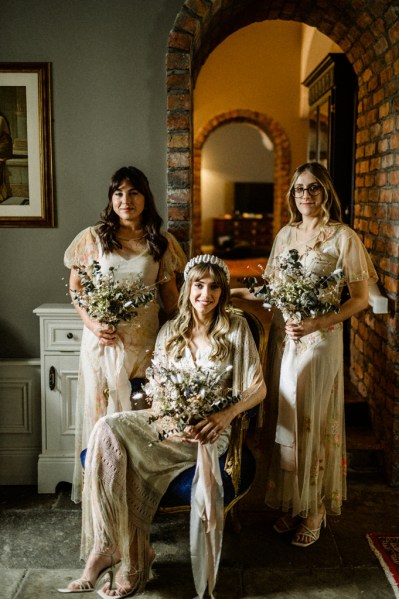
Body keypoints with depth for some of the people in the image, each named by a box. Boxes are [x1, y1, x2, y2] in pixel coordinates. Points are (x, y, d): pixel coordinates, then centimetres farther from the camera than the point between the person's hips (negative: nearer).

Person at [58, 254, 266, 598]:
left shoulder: (236, 328, 1)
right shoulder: (171, 331, 12)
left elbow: (258, 387, -2)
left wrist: (226, 414, -21)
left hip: (209, 428, -4)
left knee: (126, 456, -27)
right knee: (108, 428, -26)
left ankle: (110, 549, -11)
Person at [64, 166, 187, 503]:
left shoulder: (161, 243, 5)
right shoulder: (93, 238, 2)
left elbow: (170, 294, 9)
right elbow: (75, 288, 4)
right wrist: (91, 322, -10)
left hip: (145, 340, 1)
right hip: (102, 338, -1)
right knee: (101, 411, 6)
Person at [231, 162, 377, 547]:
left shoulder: (343, 237, -7)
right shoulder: (285, 234, 11)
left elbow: (360, 299, -8)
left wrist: (316, 323, -20)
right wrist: (230, 292, 1)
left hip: (320, 340, -5)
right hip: (282, 338, 5)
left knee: (313, 423, 3)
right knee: (284, 420, 10)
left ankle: (314, 509, 21)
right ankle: (291, 503, 26)